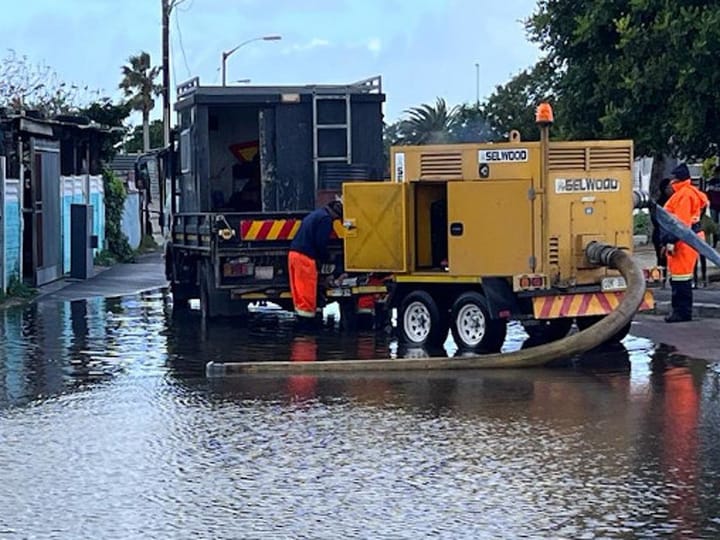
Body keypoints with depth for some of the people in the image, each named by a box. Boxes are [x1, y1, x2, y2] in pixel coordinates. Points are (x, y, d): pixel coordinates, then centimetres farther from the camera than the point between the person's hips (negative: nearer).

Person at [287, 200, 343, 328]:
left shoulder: (314, 215, 24)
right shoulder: (325, 218, -7)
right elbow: (321, 242, -13)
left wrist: (320, 257, 21)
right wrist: (324, 258, 3)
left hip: (294, 253, 9)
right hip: (305, 257, -9)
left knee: (299, 289, 11)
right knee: (307, 290, -5)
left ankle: (301, 316, 16)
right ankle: (307, 319, -3)